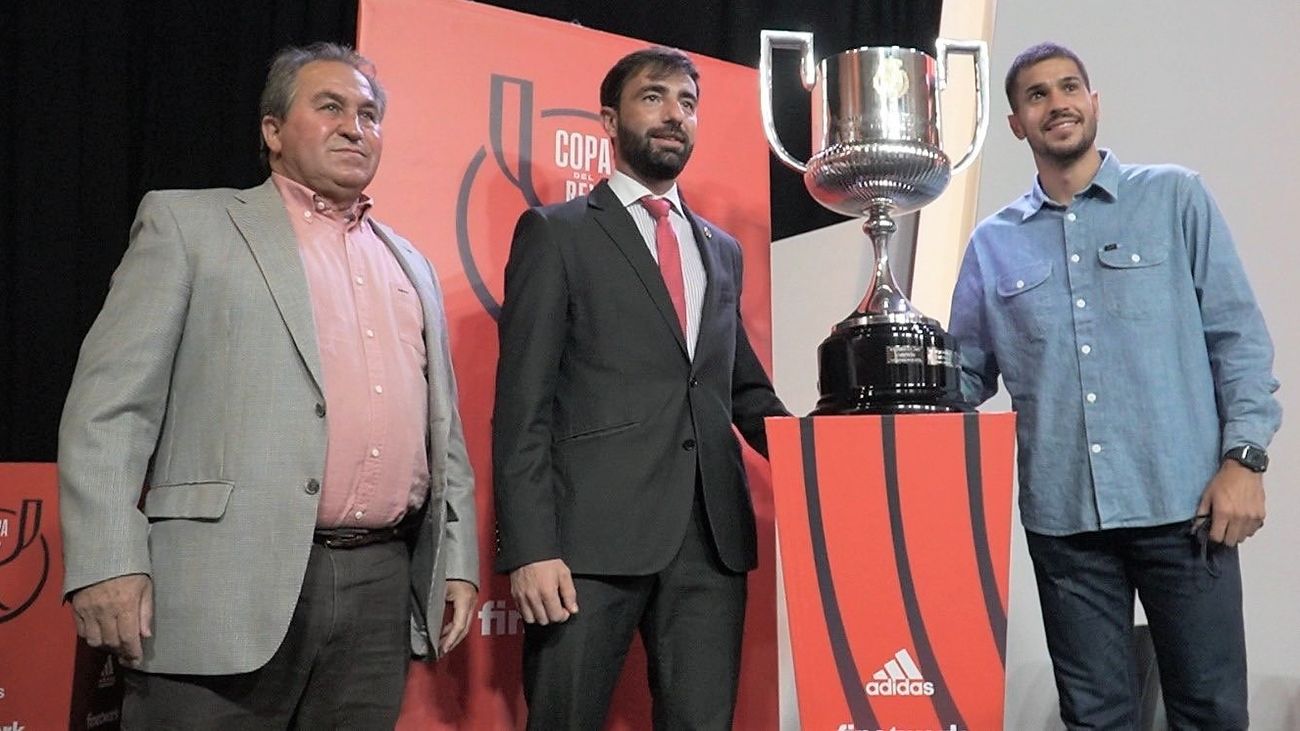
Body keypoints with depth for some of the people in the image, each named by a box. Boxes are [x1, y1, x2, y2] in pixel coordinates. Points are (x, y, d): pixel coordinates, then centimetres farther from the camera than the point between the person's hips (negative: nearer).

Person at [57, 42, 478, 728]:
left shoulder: (410, 265, 20)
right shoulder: (187, 222, 5)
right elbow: (110, 402, -3)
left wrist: (457, 560, 13)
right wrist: (106, 563, -12)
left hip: (382, 591, 5)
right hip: (227, 590, -4)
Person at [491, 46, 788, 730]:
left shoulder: (723, 250, 20)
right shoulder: (555, 233, 4)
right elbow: (523, 404, -3)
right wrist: (530, 546, -12)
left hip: (713, 534, 5)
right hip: (590, 534, -4)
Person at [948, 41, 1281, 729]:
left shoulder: (1175, 197, 4)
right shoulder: (992, 243, 9)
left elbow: (1238, 333, 1)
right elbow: (965, 375, 12)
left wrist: (1244, 457, -8)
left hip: (1183, 500, -1)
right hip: (1063, 515, 2)